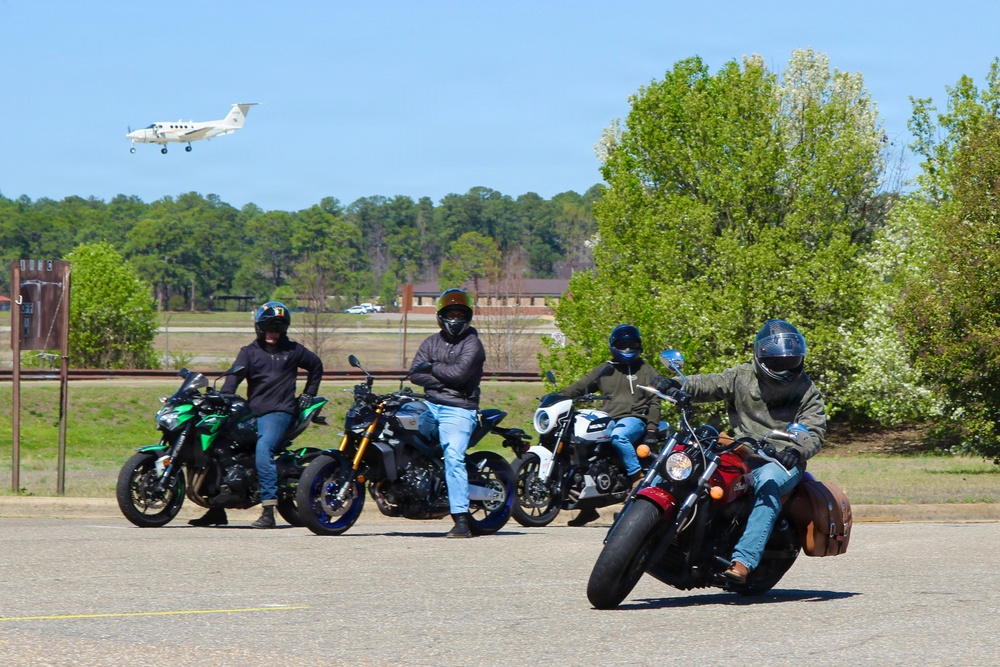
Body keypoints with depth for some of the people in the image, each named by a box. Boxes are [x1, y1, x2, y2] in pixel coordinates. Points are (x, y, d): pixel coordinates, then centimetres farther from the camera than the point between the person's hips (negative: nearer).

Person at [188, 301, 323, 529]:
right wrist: (223, 399, -21)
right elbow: (235, 376, -4)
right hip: (252, 412, 4)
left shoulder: (293, 350, 11)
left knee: (263, 450, -29)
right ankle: (217, 510, 4)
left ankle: (268, 512, -33)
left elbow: (316, 365, 26)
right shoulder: (249, 352, 12)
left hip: (279, 411, -4)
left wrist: (308, 394, 17)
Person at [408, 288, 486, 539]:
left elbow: (460, 372, -17)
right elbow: (415, 374, 2)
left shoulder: (472, 343, -2)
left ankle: (462, 520, -22)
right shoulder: (431, 342, 15)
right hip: (431, 405, 6)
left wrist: (432, 367, -2)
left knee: (454, 459, -19)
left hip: (459, 409, -6)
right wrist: (445, 379, -11)